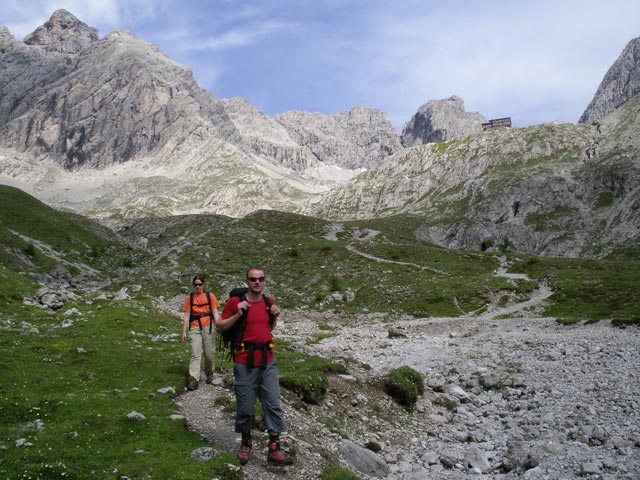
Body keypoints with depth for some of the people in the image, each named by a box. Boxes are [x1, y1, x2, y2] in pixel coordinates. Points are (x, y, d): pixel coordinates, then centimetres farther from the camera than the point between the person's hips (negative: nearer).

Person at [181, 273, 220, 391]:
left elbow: (215, 312, 1)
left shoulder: (210, 296, 4)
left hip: (208, 327, 0)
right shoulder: (189, 298, 7)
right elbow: (186, 315, 6)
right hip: (194, 328, 0)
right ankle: (193, 379, -13)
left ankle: (209, 373, 29)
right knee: (195, 354, -9)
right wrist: (184, 332, 2)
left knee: (209, 353, 6)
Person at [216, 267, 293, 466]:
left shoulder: (268, 302, 8)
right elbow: (219, 327, -1)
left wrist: (275, 317, 3)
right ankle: (246, 443, 29)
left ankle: (274, 449, 5)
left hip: (268, 361, 4)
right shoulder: (235, 302, -6)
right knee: (245, 406, 6)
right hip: (245, 362, -4)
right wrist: (237, 315, -15)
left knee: (273, 403, 0)